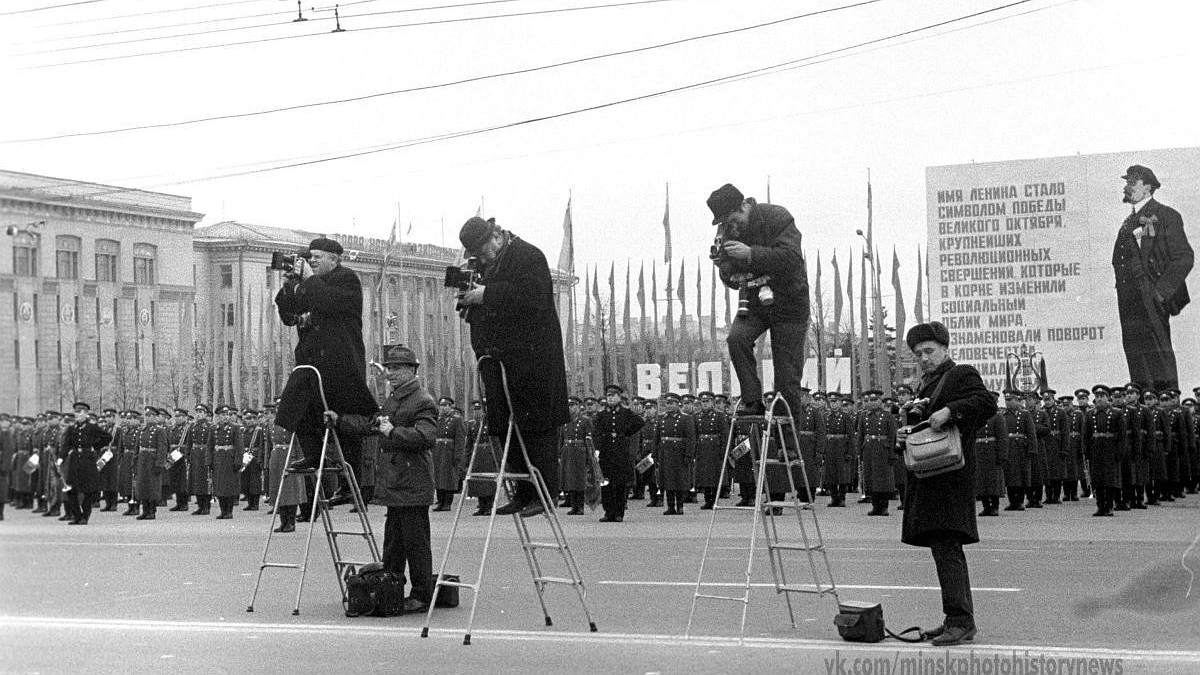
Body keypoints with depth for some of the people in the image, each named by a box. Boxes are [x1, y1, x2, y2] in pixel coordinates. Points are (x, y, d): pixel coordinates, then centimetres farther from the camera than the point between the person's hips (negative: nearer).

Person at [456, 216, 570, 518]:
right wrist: (469, 300, 3)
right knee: (506, 427, 7)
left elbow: (533, 298, -23)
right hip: (498, 358, 8)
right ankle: (523, 493, 13)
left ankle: (545, 493, 1)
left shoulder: (529, 256, -8)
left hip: (531, 360, -8)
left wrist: (487, 295, -20)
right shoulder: (487, 264, 17)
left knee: (537, 425, -5)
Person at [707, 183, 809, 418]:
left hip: (788, 303, -4)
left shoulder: (778, 218, -16)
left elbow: (792, 258, -30)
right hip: (754, 302, 4)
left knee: (787, 376, -2)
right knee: (736, 338, -25)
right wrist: (726, 268, -19)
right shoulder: (728, 231, -1)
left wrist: (751, 253, -36)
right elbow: (734, 283, 4)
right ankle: (752, 402, -16)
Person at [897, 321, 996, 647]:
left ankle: (960, 620, -17)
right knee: (946, 549, 12)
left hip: (950, 474, -9)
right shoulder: (926, 384, 24)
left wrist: (950, 411, -27)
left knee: (945, 546, -16)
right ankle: (960, 619, 17)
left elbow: (987, 404, -19)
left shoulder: (963, 375, -2)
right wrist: (903, 436, 6)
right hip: (927, 479, 9)